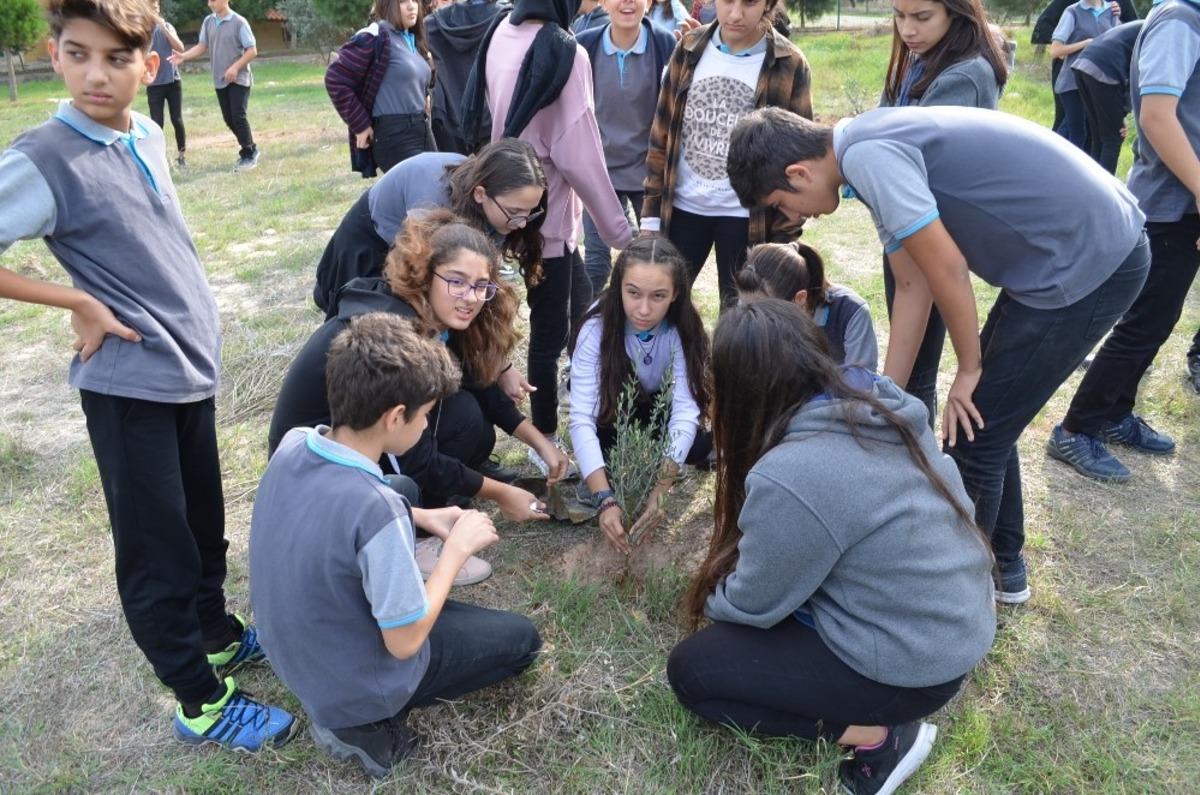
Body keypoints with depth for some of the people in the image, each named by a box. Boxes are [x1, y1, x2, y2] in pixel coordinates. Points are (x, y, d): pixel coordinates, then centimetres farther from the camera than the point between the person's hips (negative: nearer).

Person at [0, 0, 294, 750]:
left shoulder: (149, 135, 4)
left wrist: (192, 321, 10)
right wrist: (80, 303, -14)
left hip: (192, 362, 7)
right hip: (130, 380, -6)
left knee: (204, 522, 20)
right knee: (158, 548, 6)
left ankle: (217, 632, 41)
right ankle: (202, 702, 21)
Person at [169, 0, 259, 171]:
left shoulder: (239, 22, -9)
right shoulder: (208, 21, 7)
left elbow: (252, 50, -11)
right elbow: (202, 46, 8)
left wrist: (235, 67, -19)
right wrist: (183, 56, -6)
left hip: (239, 79, -6)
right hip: (220, 80, 6)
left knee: (238, 117, -10)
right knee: (229, 119, 6)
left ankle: (248, 155, 2)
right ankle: (251, 149, 21)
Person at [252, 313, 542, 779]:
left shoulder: (292, 444, -15)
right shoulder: (377, 509, -37)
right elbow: (404, 643, -24)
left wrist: (423, 518, -1)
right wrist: (456, 549, -14)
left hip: (293, 653, 6)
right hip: (355, 687, -6)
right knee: (522, 639, 12)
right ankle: (367, 722, 3)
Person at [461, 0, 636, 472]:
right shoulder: (563, 52, -19)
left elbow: (496, 111, 8)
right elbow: (578, 156, -21)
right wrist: (621, 233, -14)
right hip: (545, 211, -8)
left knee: (580, 306, 20)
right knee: (550, 331, 4)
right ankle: (545, 441, 19)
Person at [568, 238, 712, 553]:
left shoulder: (683, 328, -28)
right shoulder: (597, 328, -33)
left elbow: (685, 407, -35)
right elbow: (582, 419, -39)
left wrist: (660, 490, -46)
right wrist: (605, 499, -50)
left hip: (660, 405, 2)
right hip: (612, 408, -1)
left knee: (701, 445, -26)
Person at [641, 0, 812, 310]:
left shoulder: (789, 65, -6)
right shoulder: (689, 49, 2)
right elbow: (662, 132, 6)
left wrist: (784, 235, -6)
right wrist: (651, 211, 3)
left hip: (746, 217, -2)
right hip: (682, 206, 3)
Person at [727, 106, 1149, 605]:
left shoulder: (866, 155, -20)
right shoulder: (877, 151, 10)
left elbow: (947, 271, -19)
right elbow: (913, 287, 11)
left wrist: (969, 370, -3)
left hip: (1089, 263, -9)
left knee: (975, 438, 0)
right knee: (986, 420, 18)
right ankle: (1001, 566, 35)